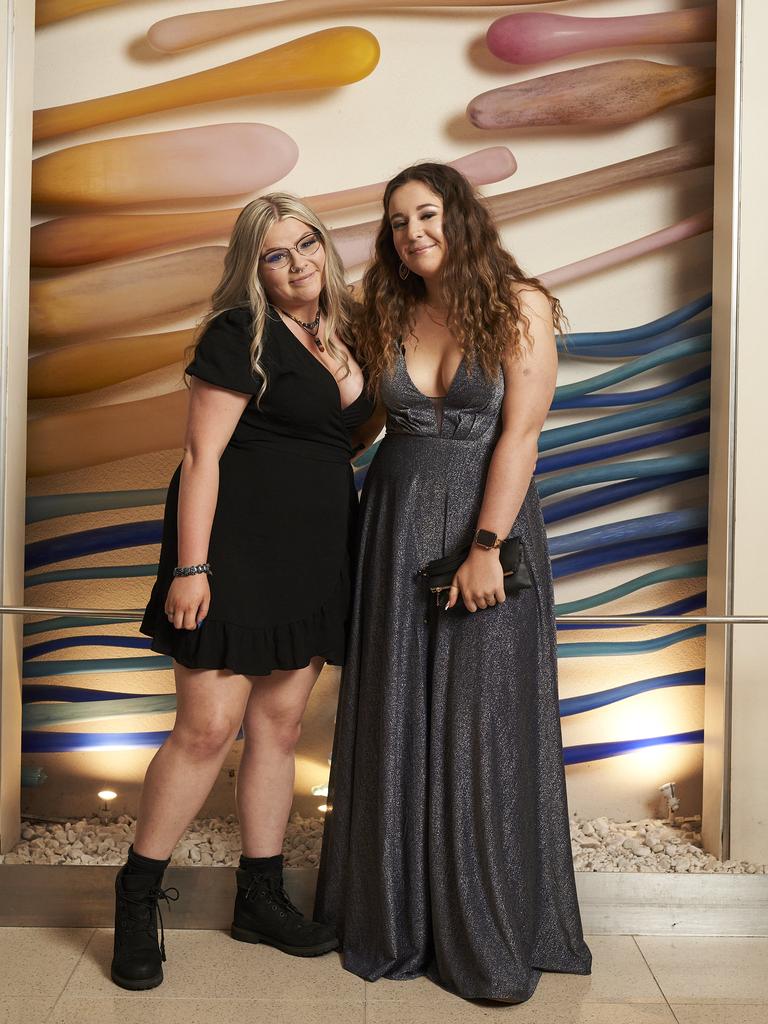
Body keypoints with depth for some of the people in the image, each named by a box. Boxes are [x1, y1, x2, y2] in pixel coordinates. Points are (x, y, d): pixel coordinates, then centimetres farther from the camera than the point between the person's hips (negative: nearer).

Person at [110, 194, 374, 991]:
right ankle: (137, 894, 16)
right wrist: (190, 568, -18)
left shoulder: (343, 337, 14)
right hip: (237, 546, -7)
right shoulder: (239, 335, -7)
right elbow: (202, 455, -13)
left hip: (312, 559, 7)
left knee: (279, 725, 11)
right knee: (208, 728, -5)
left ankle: (261, 897, 25)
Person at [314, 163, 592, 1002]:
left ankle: (491, 939, 17)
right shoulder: (386, 317, 8)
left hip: (488, 522, -4)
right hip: (395, 524, 4)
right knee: (395, 719, 9)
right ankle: (394, 921, 26)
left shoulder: (520, 306, -4)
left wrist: (485, 547, -18)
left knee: (482, 724, 1)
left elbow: (519, 434, -12)